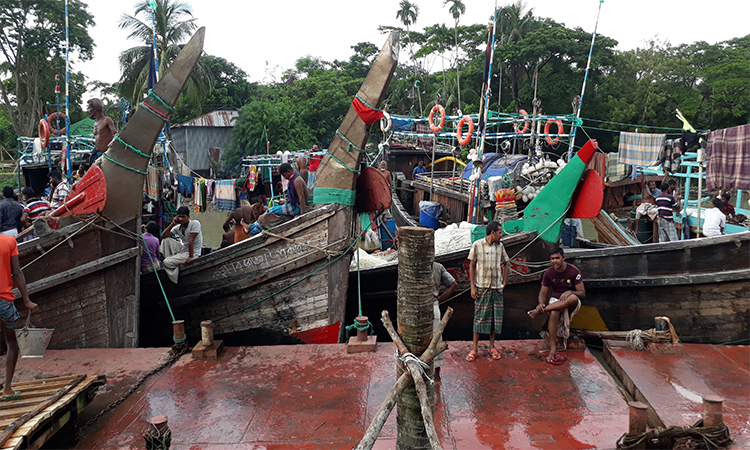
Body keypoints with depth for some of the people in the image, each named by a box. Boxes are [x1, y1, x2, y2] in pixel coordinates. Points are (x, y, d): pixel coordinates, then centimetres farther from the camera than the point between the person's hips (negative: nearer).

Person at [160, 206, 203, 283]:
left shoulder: (195, 224, -16)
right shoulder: (178, 227, 3)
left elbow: (190, 241, -21)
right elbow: (163, 236, -2)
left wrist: (191, 257, -20)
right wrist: (172, 224, -10)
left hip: (193, 252, -7)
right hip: (183, 249, 8)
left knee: (167, 263, -18)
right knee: (166, 240, -1)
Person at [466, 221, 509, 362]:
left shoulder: (500, 246, 6)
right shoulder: (477, 245, -4)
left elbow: (505, 264, 17)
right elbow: (472, 266, -1)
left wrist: (504, 283, 9)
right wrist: (472, 287, -5)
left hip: (497, 287, 3)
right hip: (481, 287, -3)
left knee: (495, 317, 6)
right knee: (479, 317, 1)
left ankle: (492, 346, 20)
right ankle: (475, 348, 10)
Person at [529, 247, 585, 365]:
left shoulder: (574, 271, -10)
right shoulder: (548, 273, -3)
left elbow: (583, 293, -10)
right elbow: (543, 293, 0)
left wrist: (570, 292, -31)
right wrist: (541, 303, -24)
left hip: (571, 305, -1)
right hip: (555, 301, 1)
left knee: (573, 298, -39)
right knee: (554, 313, -37)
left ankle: (540, 311, -32)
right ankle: (553, 349, -37)